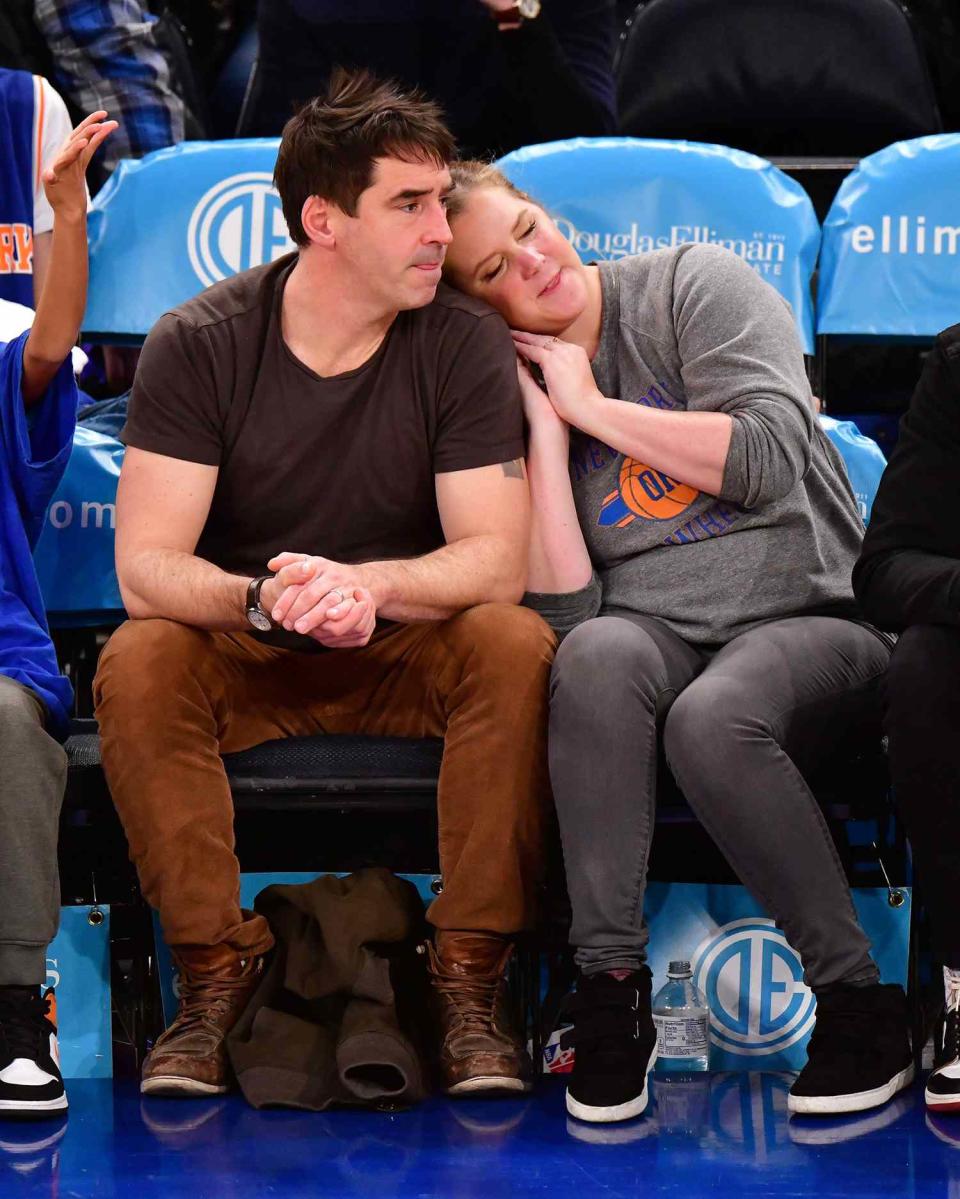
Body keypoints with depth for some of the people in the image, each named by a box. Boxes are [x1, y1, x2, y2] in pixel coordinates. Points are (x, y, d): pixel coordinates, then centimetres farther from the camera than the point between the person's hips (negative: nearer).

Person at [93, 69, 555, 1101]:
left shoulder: (464, 343, -9)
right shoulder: (197, 345, -11)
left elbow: (495, 560, -16)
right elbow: (145, 567, -18)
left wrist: (367, 584, -38)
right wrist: (261, 601, -40)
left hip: (409, 651, 0)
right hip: (243, 662, 0)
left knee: (514, 644, -30)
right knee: (136, 665, -31)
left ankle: (469, 977, -25)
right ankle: (216, 967, -22)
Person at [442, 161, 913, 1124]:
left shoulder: (691, 286, 1)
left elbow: (766, 460, -13)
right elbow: (563, 608, -4)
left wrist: (591, 407, -6)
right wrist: (545, 428, -8)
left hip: (806, 618, -2)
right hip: (652, 633, 2)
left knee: (712, 718, -36)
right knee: (598, 656, -35)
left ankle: (861, 1007, -21)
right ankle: (611, 987, -31)